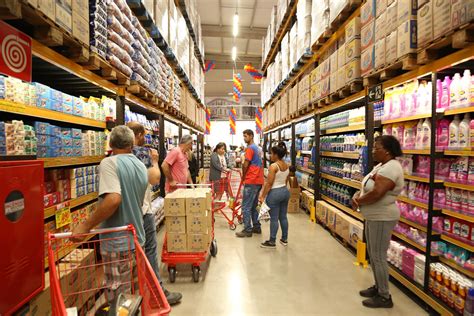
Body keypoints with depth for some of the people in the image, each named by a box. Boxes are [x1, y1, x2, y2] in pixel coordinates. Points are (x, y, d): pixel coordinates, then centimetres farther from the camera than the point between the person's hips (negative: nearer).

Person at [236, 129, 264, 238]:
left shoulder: (250, 148, -11)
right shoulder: (257, 148, 18)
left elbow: (245, 165, -15)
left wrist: (243, 176, 2)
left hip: (251, 181, -9)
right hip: (258, 181, 10)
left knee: (246, 207, -4)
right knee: (253, 206, 17)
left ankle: (247, 230, 0)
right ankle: (256, 227, 22)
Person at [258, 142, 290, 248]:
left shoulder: (273, 166, -17)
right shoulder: (287, 166, 7)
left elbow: (269, 183, -18)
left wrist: (262, 196, -12)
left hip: (275, 193, -8)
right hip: (285, 191, 8)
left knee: (274, 218, 1)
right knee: (283, 217, 16)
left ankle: (272, 242, 11)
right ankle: (284, 239, 27)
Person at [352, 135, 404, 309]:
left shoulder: (391, 168, -22)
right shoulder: (380, 166, 10)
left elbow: (376, 194, -30)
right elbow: (367, 186, 12)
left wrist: (358, 202, -13)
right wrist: (357, 195, -8)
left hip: (382, 218, -10)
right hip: (373, 217, 10)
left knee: (378, 257, 1)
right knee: (373, 254, 19)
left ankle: (385, 297, 17)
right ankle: (378, 287, 35)